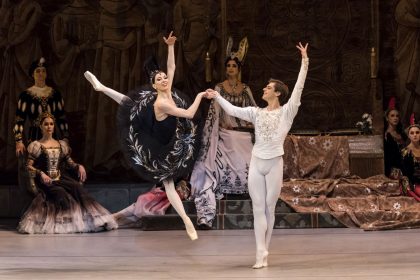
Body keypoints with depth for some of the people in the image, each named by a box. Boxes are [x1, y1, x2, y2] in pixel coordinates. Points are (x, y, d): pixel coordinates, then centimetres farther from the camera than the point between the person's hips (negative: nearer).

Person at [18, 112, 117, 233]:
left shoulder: (62, 145, 17)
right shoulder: (36, 145, 4)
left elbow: (69, 162, 17)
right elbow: (29, 166, -3)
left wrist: (79, 166, -4)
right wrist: (41, 174, -20)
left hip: (61, 178, 3)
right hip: (45, 181, -3)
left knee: (78, 187, -26)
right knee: (60, 193, -34)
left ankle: (88, 218, -32)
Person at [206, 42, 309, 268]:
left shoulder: (286, 112, -1)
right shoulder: (256, 112, 11)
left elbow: (298, 89, -9)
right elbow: (233, 110, 13)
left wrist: (304, 62, -15)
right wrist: (217, 97, 10)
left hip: (274, 164, -3)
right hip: (256, 164, 3)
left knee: (269, 209, 4)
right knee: (258, 209, -2)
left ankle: (264, 252, 12)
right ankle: (261, 255, -5)